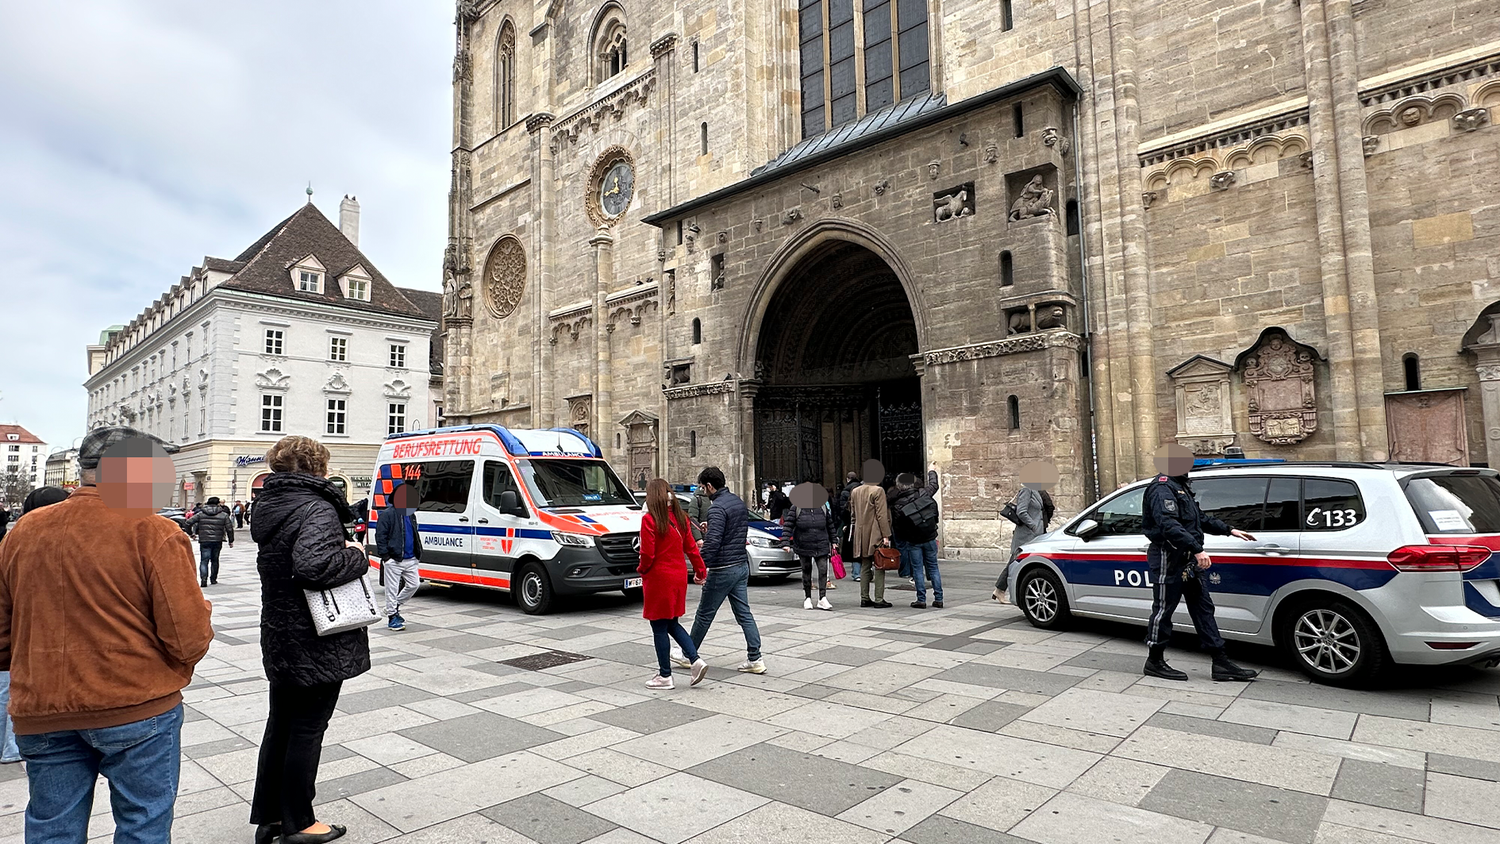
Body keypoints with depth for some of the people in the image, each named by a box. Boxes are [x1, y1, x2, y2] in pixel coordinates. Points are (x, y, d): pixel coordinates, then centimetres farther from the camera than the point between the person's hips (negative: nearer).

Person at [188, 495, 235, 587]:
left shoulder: (200, 514, 4)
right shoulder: (224, 515, 3)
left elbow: (189, 523, -1)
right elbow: (229, 528, 1)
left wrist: (191, 533, 14)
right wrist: (231, 541, 10)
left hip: (204, 541, -1)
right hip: (217, 541, 1)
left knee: (204, 560, -1)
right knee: (215, 560, 15)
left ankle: (203, 579, -18)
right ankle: (213, 579, 21)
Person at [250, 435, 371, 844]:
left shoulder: (271, 507, 9)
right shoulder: (316, 508, -21)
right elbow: (313, 565, -37)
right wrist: (356, 556, -20)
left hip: (280, 641, 9)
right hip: (317, 645, -9)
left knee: (280, 726, 20)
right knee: (307, 730, 5)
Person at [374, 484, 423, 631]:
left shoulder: (411, 514, 16)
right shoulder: (387, 514, -8)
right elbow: (380, 536, -11)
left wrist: (417, 553, 19)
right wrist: (385, 556, -16)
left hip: (410, 560, 7)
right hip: (393, 560, -7)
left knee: (414, 584, 9)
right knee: (392, 589, 2)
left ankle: (395, 606, 29)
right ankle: (392, 617, 13)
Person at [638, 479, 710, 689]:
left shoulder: (649, 519, -16)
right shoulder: (680, 517, 5)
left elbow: (648, 554, -18)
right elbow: (691, 547, 7)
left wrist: (642, 570, 1)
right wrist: (700, 570, 15)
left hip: (659, 579, -7)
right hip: (679, 577, 7)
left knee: (659, 628, 5)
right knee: (672, 623, 19)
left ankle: (665, 676, 13)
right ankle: (696, 660, 6)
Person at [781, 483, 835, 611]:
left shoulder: (822, 508, 5)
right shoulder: (796, 508, -4)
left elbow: (830, 525, 15)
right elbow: (787, 526, -7)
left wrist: (832, 541, 16)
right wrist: (785, 543, -16)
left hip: (821, 546, 1)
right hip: (804, 546, -1)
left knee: (823, 570, -8)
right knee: (806, 571, 9)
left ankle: (822, 598, -4)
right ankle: (808, 598, 20)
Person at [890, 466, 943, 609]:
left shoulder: (896, 505, -13)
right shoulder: (923, 493, -7)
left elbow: (897, 528, -8)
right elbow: (934, 485, 16)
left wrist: (899, 546, 5)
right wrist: (932, 472, 35)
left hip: (913, 542, -2)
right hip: (930, 538, 2)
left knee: (917, 570, 7)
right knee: (933, 568, 11)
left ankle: (921, 600, 8)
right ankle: (938, 599, 12)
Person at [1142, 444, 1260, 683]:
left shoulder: (1181, 486, 18)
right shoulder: (1162, 488, -17)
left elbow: (1200, 518, 29)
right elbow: (1169, 525, -30)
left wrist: (1229, 530, 25)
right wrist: (1197, 549, -34)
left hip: (1188, 560, 10)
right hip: (1169, 559, -10)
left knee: (1203, 608, 11)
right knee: (1163, 609, -1)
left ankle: (1220, 663, 16)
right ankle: (1154, 662, 11)